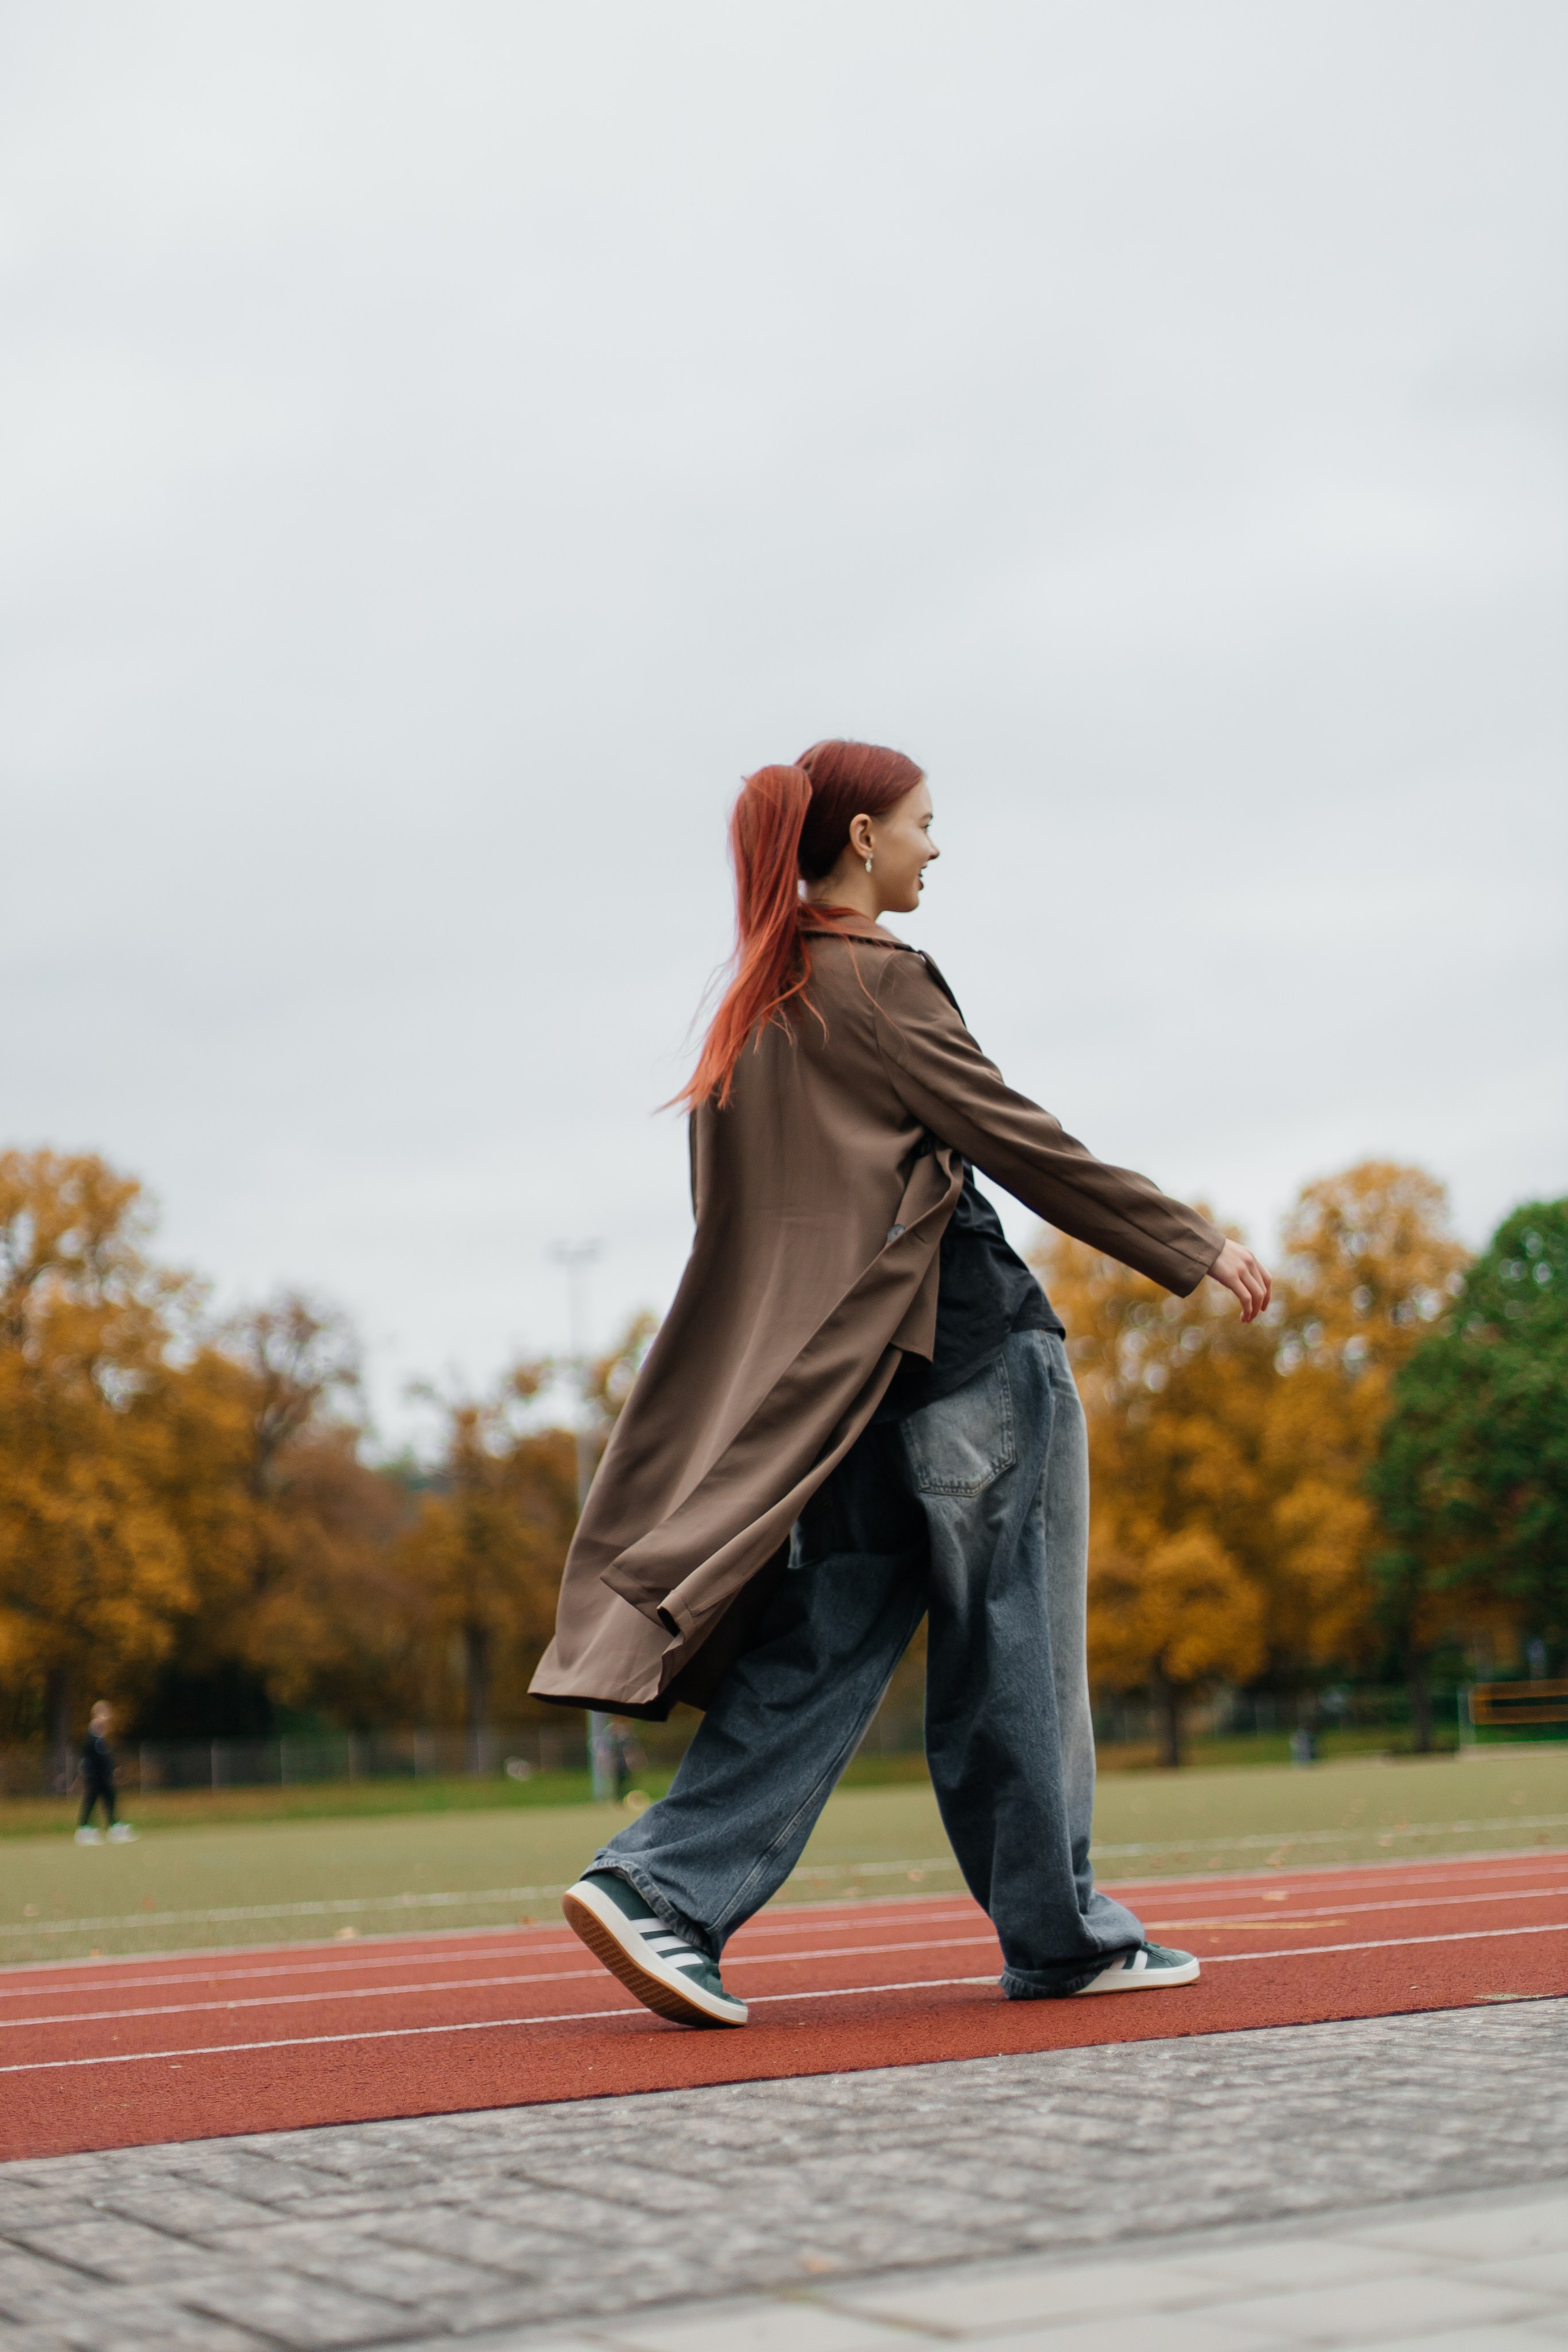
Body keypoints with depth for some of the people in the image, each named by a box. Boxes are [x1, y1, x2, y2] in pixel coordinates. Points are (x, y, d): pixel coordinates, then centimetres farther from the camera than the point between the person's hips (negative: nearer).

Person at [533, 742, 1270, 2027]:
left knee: (824, 1645, 5)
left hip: (840, 1370, 8)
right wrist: (1196, 1245, -7)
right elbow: (1016, 1140, -12)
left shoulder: (759, 997, 15)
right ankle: (1062, 1934, 11)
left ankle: (661, 1883, -6)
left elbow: (749, 1208, 17)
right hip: (962, 1343, -8)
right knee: (1010, 1639, 2)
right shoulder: (881, 978, -10)